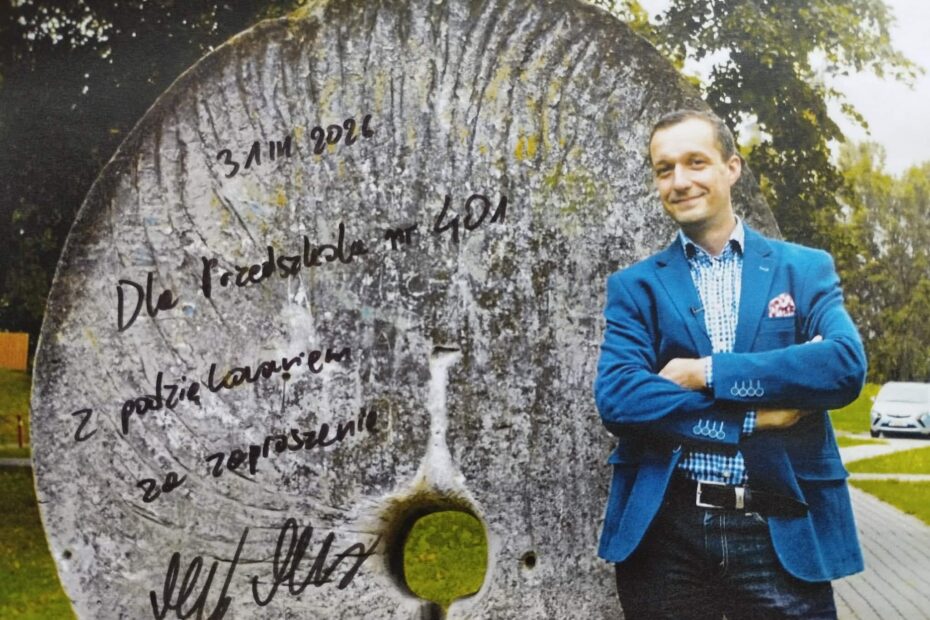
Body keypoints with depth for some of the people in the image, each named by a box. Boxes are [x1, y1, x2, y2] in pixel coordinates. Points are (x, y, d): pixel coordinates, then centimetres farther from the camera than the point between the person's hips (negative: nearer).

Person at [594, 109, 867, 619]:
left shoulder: (807, 269, 7)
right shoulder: (635, 286, 6)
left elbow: (845, 366, -10)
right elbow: (616, 398, -8)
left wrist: (706, 373, -12)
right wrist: (753, 419, -12)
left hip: (782, 535, 0)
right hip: (664, 533, 1)